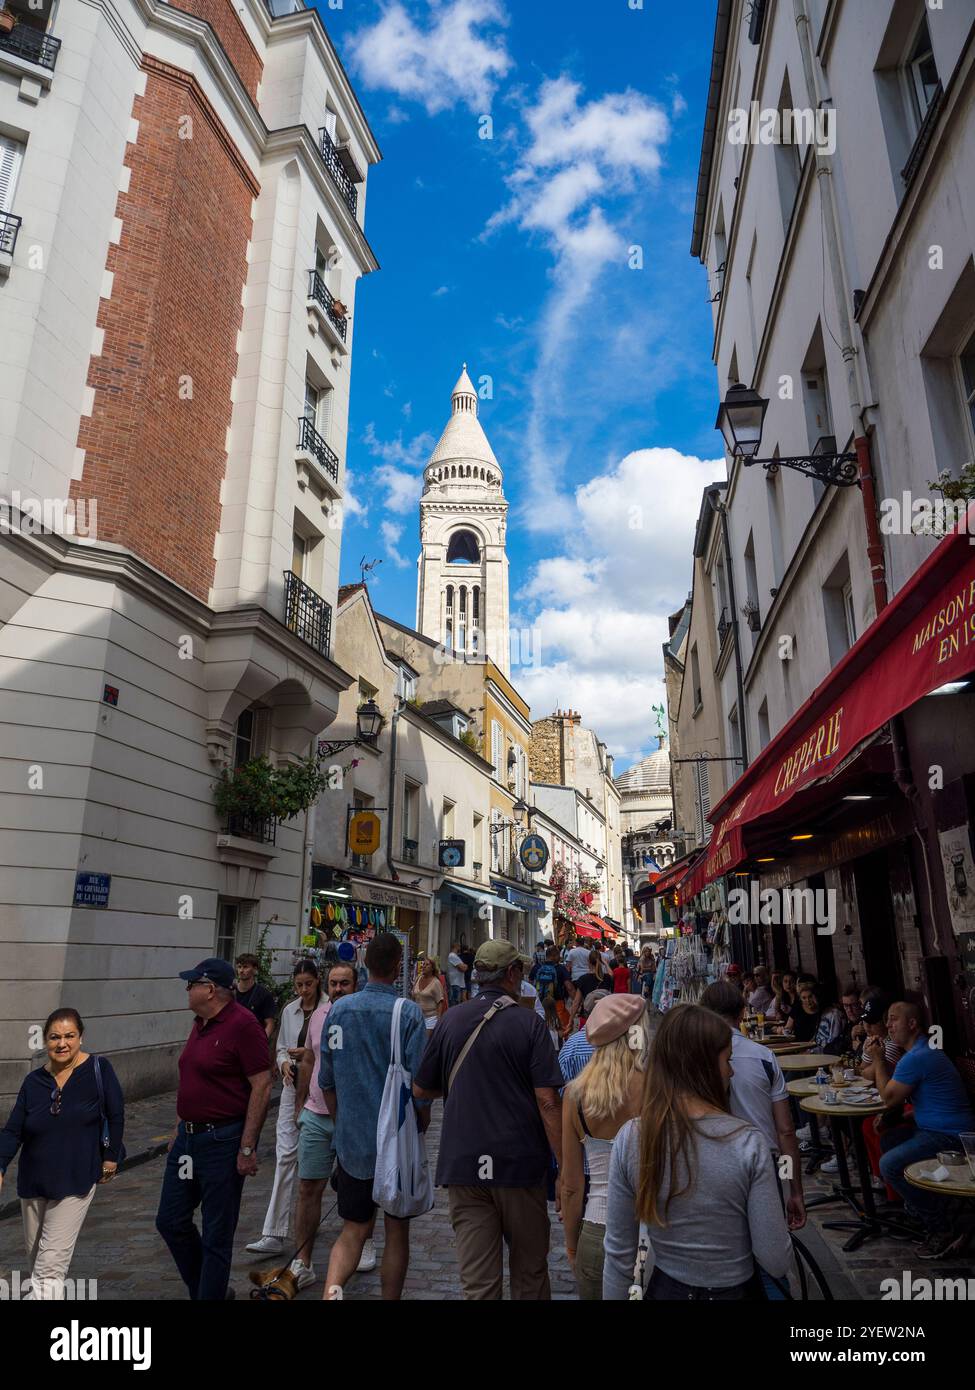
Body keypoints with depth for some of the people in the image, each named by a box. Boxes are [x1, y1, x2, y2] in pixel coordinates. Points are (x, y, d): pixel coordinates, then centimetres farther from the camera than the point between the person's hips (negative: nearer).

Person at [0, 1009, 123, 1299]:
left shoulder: (98, 1068, -12)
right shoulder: (34, 1081, -2)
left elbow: (116, 1115, -5)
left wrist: (111, 1156, -2)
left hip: (75, 1181, -4)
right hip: (33, 1180, 5)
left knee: (51, 1262, -9)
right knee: (34, 1256, 19)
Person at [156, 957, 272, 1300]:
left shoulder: (242, 1024, -18)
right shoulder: (200, 1024, 10)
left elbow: (262, 1086, -20)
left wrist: (248, 1147, -20)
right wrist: (179, 1130, 20)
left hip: (223, 1142, -9)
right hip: (188, 1138, 9)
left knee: (216, 1234, 4)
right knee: (170, 1221, 16)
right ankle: (200, 1289, 36)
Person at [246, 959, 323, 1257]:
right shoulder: (289, 1011, 5)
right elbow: (281, 1047, 15)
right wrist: (284, 1062, -6)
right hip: (294, 1086, 4)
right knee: (285, 1154, -2)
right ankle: (274, 1233, 1)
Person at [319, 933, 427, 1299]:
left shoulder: (339, 1008, -3)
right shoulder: (408, 1012, -14)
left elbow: (326, 1080, 5)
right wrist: (423, 1124, 5)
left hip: (351, 1141, 3)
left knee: (354, 1230, 13)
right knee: (397, 1230, 16)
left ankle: (332, 1288, -10)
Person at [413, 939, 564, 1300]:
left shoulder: (450, 1021, 0)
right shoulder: (528, 1023, -9)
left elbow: (420, 1090, 9)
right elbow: (547, 1102, -13)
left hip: (463, 1163, 2)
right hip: (521, 1162, -2)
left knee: (477, 1281, 9)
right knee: (529, 1272, 19)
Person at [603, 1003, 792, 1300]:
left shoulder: (629, 1138, -16)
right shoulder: (747, 1143, -22)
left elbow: (619, 1253, -8)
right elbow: (776, 1263, -15)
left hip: (665, 1289, 2)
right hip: (735, 1291, -1)